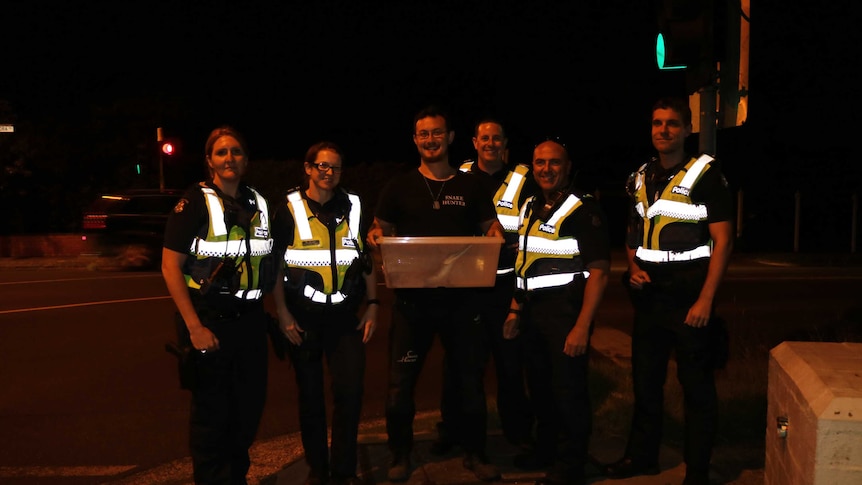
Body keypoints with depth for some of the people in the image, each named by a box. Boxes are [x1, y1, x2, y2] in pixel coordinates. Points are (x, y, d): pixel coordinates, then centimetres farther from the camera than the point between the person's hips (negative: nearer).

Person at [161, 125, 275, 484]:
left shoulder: (258, 204, 8)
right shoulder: (195, 202, -9)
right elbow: (170, 266, -12)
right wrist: (194, 326, -17)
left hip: (251, 320, 6)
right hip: (210, 319, -5)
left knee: (250, 405, 14)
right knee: (211, 411, 6)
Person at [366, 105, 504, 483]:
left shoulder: (471, 186, 7)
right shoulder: (399, 186, 4)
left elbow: (491, 230, 10)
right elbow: (381, 232, 8)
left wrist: (495, 236, -13)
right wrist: (376, 237, -15)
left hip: (460, 299, 1)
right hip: (412, 299, -1)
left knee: (471, 378, 10)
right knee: (400, 382, 4)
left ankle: (475, 454, 28)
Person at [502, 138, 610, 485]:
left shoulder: (583, 209, -10)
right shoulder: (529, 208, 12)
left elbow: (599, 271, -15)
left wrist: (582, 326, -21)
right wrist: (515, 309, 13)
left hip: (565, 311, -7)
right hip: (532, 312, 7)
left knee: (568, 391, 2)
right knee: (539, 387, 16)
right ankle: (544, 450, 35)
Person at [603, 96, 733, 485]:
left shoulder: (705, 174, -8)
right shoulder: (641, 178, 10)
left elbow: (723, 240, -11)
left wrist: (705, 299, -17)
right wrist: (633, 267, 2)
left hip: (689, 295, -6)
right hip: (649, 294, 6)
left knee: (697, 384, 3)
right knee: (645, 380, 15)